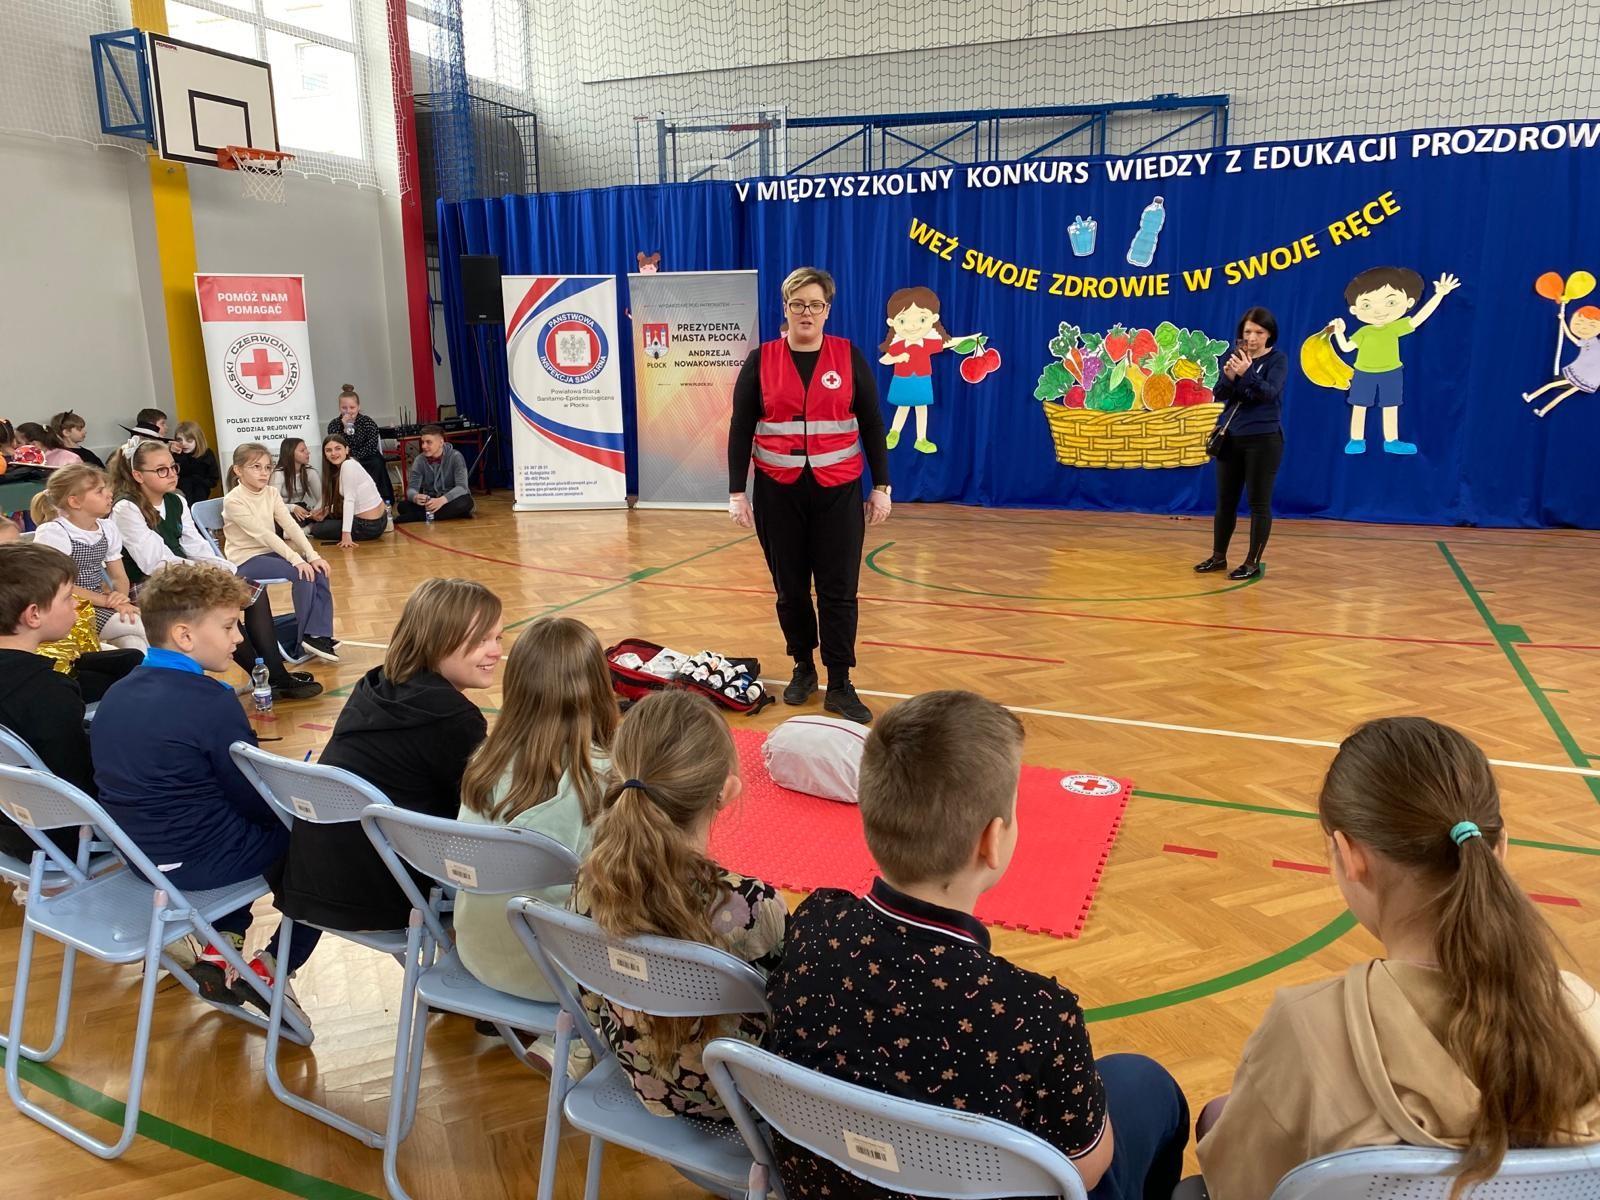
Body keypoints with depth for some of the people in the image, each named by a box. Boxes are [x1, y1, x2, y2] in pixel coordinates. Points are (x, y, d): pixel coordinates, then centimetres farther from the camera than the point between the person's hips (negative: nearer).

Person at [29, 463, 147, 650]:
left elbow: (120, 577, 11)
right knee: (137, 626, -25)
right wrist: (108, 600, -20)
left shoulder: (107, 529, 9)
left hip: (99, 603, 6)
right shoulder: (52, 533, -11)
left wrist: (121, 598, -12)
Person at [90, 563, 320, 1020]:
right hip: (195, 864, -8)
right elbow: (254, 800, -16)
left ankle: (219, 949, 21)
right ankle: (269, 970, 9)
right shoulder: (209, 700, -22)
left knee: (241, 822, 30)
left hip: (138, 848, 8)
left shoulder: (116, 694, 4)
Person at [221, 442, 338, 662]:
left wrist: (312, 555, -18)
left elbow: (291, 526, -6)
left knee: (318, 569, -14)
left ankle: (320, 633, -12)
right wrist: (296, 559, -31)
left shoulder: (271, 493, 3)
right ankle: (306, 636, -12)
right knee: (302, 573, -24)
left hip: (269, 552, 7)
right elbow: (262, 534, -25)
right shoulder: (233, 501, -17)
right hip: (246, 560, -7)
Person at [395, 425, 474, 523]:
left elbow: (462, 487, -23)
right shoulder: (420, 460, -4)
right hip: (429, 502, 2)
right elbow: (411, 488, -10)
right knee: (403, 506, -23)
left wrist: (442, 500, -42)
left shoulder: (455, 457, -13)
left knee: (465, 502, -37)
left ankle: (413, 517, -32)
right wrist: (415, 497, -37)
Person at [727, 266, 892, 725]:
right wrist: (736, 492, -2)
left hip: (837, 491, -1)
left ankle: (840, 685, 8)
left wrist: (881, 486, 1)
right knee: (790, 587, 9)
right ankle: (803, 668, 28)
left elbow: (872, 424, 4)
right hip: (779, 492, 1)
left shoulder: (849, 356, 2)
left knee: (838, 589, 0)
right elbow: (740, 429, 3)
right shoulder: (760, 360, 2)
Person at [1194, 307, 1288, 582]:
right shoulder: (1236, 356, 6)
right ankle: (1219, 556, 21)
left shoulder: (1278, 359, -5)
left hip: (1263, 439, -5)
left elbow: (1270, 393, -20)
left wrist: (1247, 373, -35)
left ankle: (1253, 562, 5)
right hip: (1230, 437, 5)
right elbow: (1219, 395, 1)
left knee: (1259, 502, -1)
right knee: (1225, 499, 11)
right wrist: (1229, 376, -19)